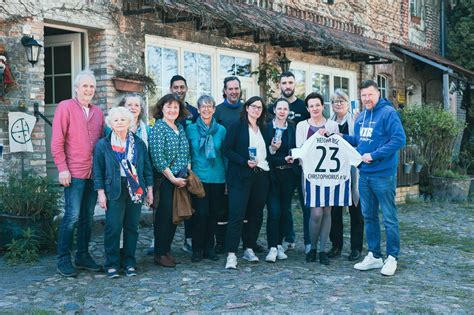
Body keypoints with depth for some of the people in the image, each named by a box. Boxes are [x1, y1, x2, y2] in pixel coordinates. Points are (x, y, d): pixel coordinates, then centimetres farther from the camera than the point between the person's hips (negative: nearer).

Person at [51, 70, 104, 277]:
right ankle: (63, 260, 2)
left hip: (94, 173, 6)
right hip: (74, 173, -6)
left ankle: (83, 256, 20)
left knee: (87, 217, 10)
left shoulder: (97, 112, 15)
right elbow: (57, 141, -7)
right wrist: (62, 169, -12)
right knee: (72, 216, -7)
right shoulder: (65, 107, -2)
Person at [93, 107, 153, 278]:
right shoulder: (103, 145, 2)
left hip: (135, 190, 3)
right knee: (113, 227, -6)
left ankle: (129, 262, 16)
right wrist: (101, 193, -5)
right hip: (114, 191, -2)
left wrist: (149, 189, 8)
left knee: (132, 227, 6)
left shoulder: (139, 143, 10)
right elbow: (98, 171, 2)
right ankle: (112, 264, 5)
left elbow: (147, 167, 13)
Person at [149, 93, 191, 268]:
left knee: (174, 216, 10)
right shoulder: (158, 128, -9)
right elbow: (158, 157, -16)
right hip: (165, 181, -7)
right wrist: (173, 178, -15)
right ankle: (159, 254, 9)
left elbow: (187, 154, 17)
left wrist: (188, 174, 3)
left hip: (180, 181, 7)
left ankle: (167, 251, 21)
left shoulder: (180, 128, 13)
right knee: (164, 216, -2)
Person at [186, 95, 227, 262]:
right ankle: (197, 249, 8)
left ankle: (209, 247, 20)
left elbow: (226, 154, 8)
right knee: (200, 213, -5)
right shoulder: (191, 129, 2)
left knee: (213, 213, 7)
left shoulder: (221, 130, 6)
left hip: (218, 178, 2)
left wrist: (228, 176, 4)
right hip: (198, 177, -2)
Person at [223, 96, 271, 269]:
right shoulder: (237, 127, 1)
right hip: (241, 177, -6)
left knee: (256, 214, 9)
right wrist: (245, 162, -16)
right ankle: (231, 254, -11)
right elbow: (227, 149, -7)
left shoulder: (263, 130, 18)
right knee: (236, 215, -11)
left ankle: (249, 249, 21)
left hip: (261, 176, 6)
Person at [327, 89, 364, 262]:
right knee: (334, 209, 7)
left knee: (355, 209, 2)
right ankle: (336, 245, 17)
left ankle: (356, 247, 10)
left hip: (352, 170, -5)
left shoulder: (355, 120, -2)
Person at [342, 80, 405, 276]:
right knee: (368, 217, 13)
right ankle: (374, 255, 24)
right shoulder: (361, 116, 12)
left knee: (389, 218, 2)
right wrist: (342, 137, 6)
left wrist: (374, 155, -20)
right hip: (364, 174, 8)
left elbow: (399, 139, -20)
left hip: (383, 174, -8)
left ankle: (392, 258, 13)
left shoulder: (388, 113, -12)